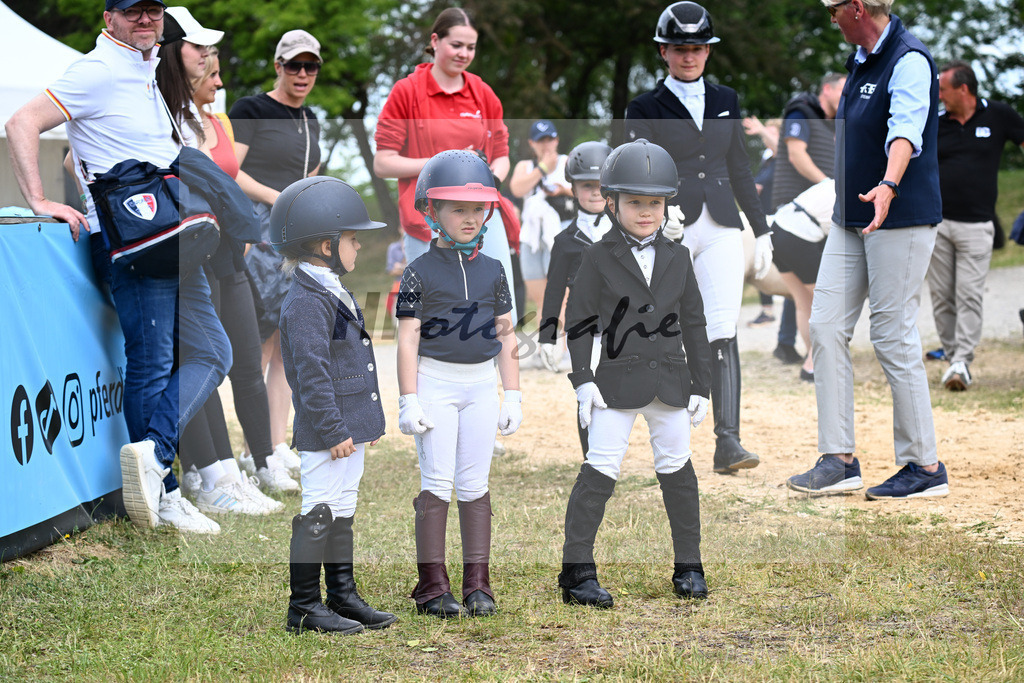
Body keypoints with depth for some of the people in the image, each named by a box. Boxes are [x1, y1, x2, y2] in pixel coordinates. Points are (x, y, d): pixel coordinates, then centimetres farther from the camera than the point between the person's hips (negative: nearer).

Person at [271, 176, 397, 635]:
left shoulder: (334, 293, 16)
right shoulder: (306, 303, -17)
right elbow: (311, 373, -21)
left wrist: (367, 423, 23)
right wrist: (333, 431, -22)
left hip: (349, 429, 10)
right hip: (326, 432, -10)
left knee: (342, 511, 15)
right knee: (319, 514, -5)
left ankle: (343, 597, 22)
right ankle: (303, 608, 1)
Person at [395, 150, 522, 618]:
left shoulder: (492, 271, 8)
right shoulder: (420, 272, -4)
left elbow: (506, 337, 10)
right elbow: (408, 338, -6)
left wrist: (512, 395, 5)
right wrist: (409, 400, -11)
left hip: (482, 386, 3)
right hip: (435, 382, -3)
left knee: (475, 485, 5)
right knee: (437, 483, -4)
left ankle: (477, 584, 9)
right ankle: (432, 585, 0)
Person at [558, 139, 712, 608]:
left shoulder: (677, 258, 10)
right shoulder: (598, 258, 0)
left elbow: (694, 325, 13)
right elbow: (579, 323, 0)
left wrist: (701, 386, 10)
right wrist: (583, 380, -10)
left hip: (670, 380, 3)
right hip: (618, 379, -3)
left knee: (676, 468, 7)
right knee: (601, 468, -9)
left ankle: (689, 567, 18)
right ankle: (577, 571, -7)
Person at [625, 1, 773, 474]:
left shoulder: (725, 100, 14)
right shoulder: (645, 109, 2)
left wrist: (762, 231, 16)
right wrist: (662, 209, -28)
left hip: (720, 229, 2)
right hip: (667, 229, -2)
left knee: (723, 333, -10)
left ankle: (727, 443, -15)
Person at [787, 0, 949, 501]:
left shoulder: (909, 61, -16)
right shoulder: (861, 58, 13)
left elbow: (906, 131, -34)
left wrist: (888, 187, -50)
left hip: (902, 217, -9)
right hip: (850, 218, 9)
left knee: (893, 336, -7)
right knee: (826, 326, 3)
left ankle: (925, 467, 4)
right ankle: (838, 461, 6)